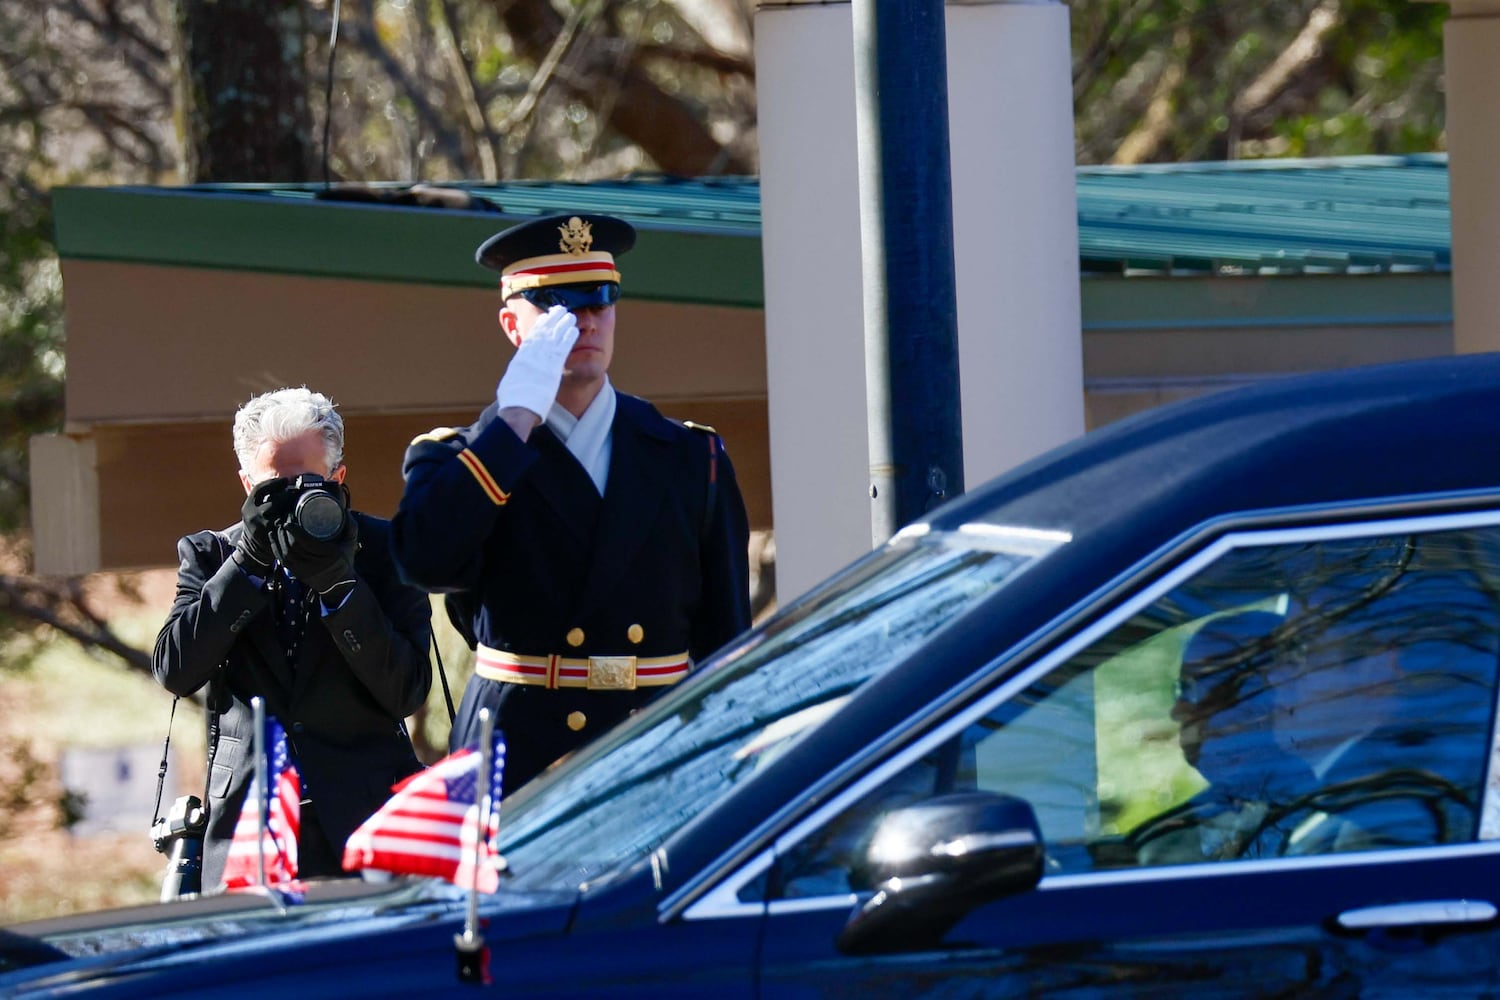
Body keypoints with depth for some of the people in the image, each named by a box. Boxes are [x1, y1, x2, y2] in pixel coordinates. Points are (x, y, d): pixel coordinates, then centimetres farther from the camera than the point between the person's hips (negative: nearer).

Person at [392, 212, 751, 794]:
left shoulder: (691, 460, 14)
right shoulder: (457, 460, 8)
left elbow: (725, 637, 13)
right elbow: (426, 560, -15)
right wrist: (516, 419, -11)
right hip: (515, 772, -2)